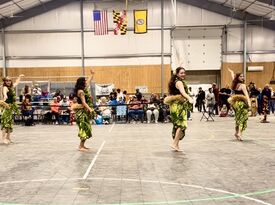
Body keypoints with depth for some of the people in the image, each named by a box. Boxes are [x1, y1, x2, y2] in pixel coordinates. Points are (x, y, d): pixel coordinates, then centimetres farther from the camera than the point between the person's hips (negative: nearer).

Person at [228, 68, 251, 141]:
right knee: (242, 118, -7)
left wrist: (232, 72, 51)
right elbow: (246, 95, -22)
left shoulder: (235, 84, 10)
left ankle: (237, 132, 27)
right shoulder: (242, 85, -10)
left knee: (238, 118, 19)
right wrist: (249, 102, -31)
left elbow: (233, 77, 31)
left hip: (235, 102, 7)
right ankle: (239, 133, -21)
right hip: (241, 102, -7)